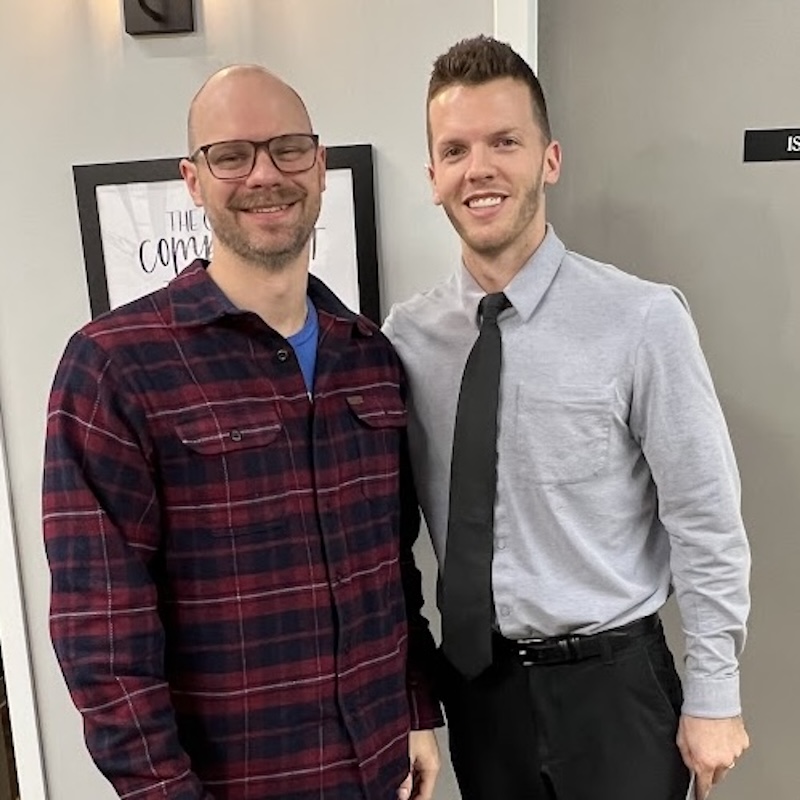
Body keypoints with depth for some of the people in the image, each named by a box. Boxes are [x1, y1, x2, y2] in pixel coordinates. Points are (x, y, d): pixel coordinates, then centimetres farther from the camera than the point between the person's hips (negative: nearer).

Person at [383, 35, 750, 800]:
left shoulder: (642, 321, -17)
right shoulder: (405, 336, -6)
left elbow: (706, 524, -10)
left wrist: (713, 697, -4)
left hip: (612, 682, -2)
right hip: (474, 683, 3)